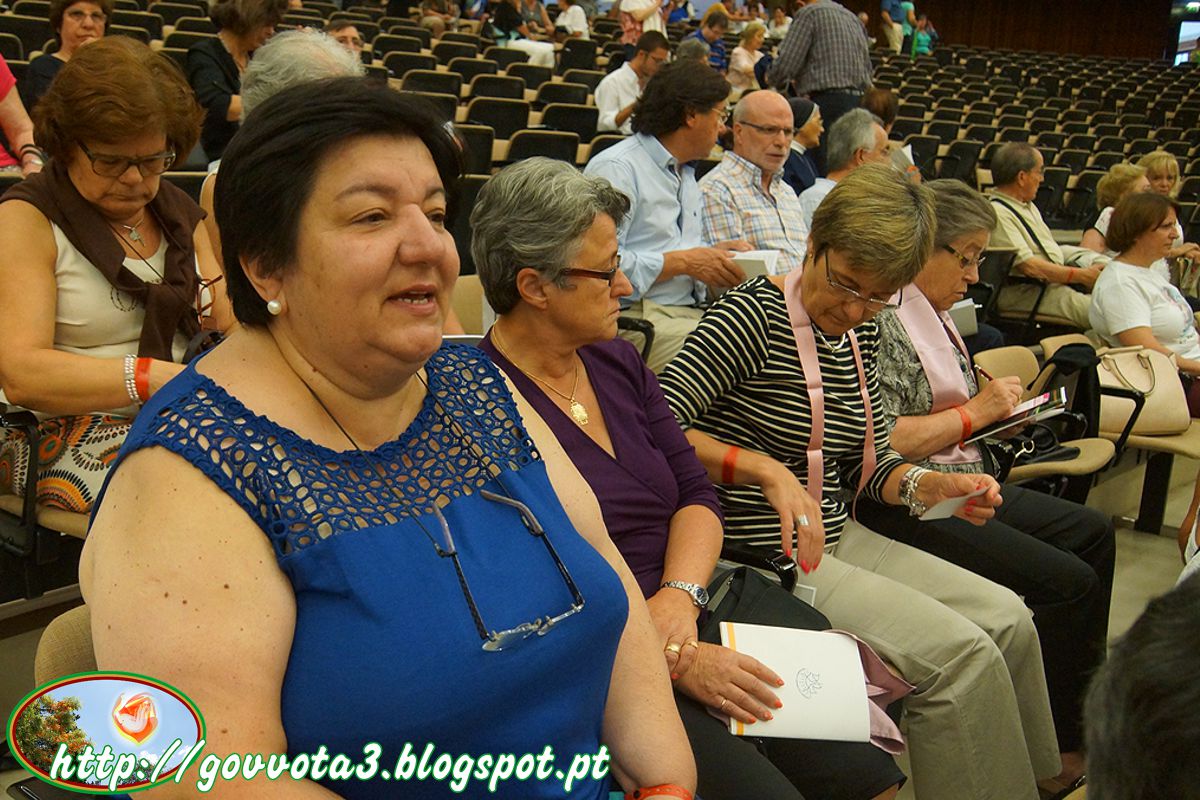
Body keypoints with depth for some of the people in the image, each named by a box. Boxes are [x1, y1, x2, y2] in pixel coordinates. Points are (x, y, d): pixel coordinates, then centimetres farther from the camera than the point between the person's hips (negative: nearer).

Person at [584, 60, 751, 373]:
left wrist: (713, 253, 13)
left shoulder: (686, 175, 24)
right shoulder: (616, 168, -8)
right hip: (637, 316, -9)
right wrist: (683, 262, -13)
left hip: (690, 310, 9)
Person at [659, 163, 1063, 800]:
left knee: (1007, 618, 4)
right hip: (761, 554, -8)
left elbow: (862, 463, 15)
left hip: (838, 538, 9)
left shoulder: (861, 331, 10)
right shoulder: (752, 314, -16)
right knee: (962, 652, -17)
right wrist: (766, 470, -31)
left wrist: (926, 486, -4)